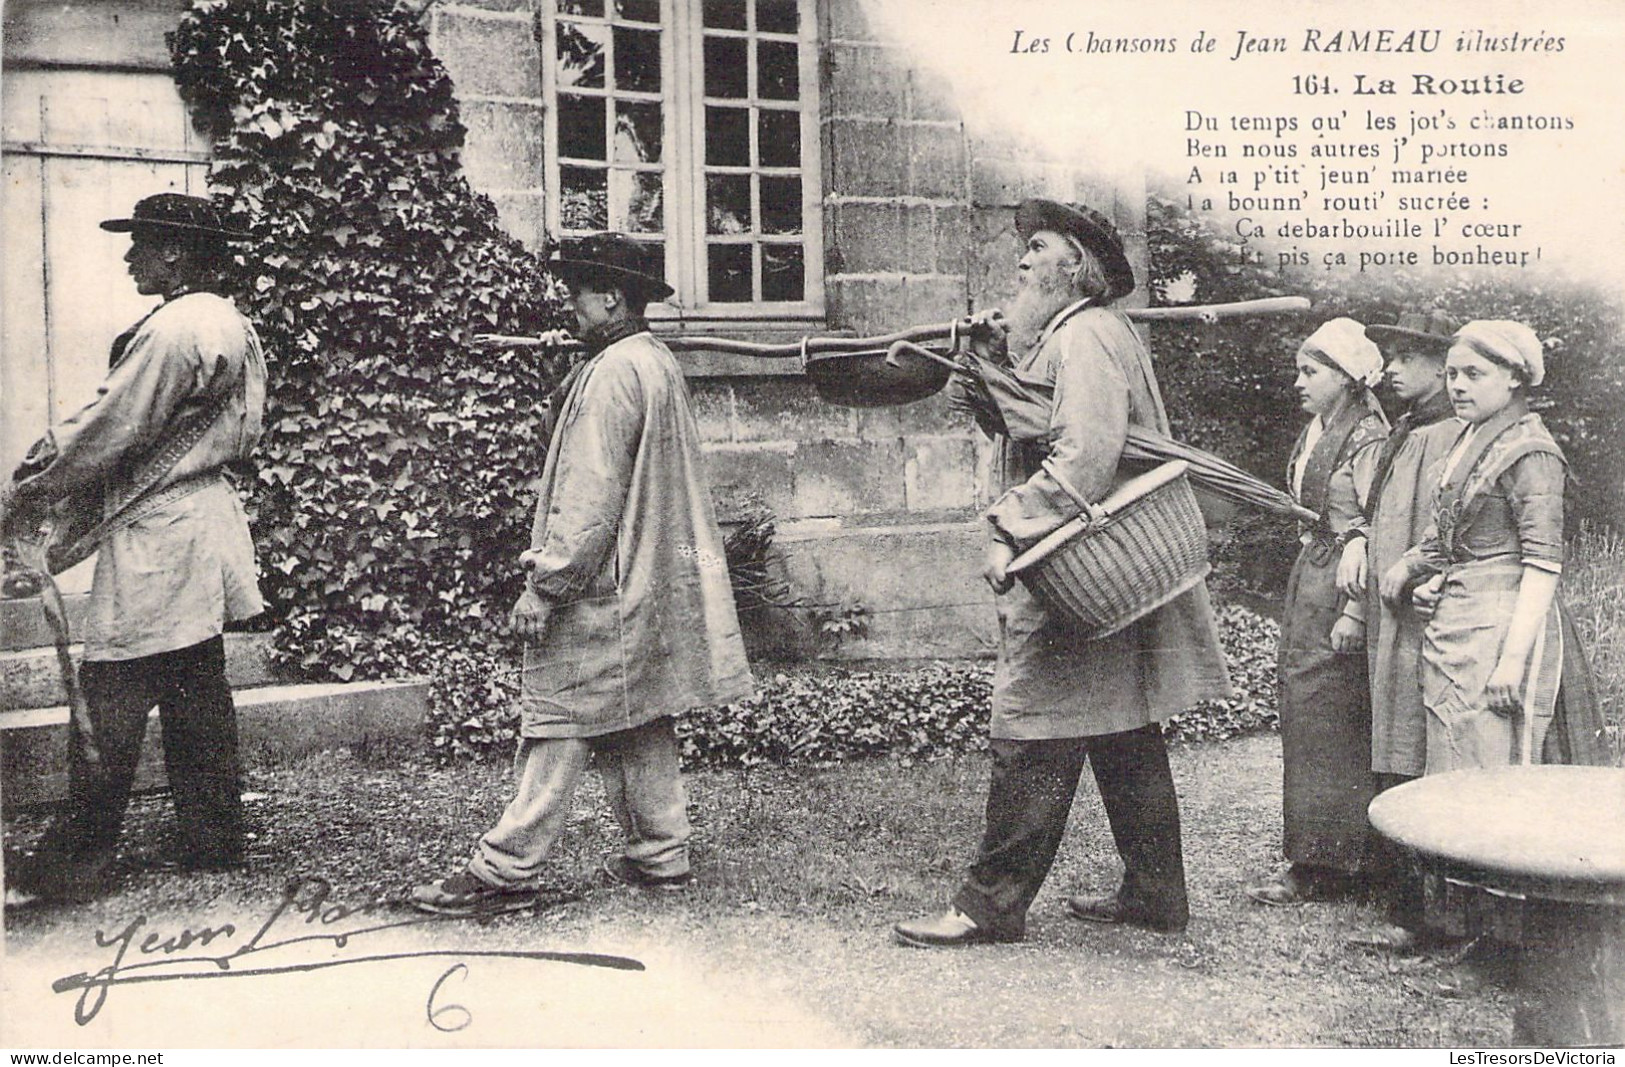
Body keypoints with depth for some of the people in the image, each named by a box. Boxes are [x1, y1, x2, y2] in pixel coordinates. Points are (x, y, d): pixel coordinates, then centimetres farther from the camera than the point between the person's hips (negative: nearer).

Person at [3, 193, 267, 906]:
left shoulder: (173, 330, -17)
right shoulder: (229, 323, 15)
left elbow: (115, 429, -14)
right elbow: (114, 412, 17)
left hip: (154, 533, -10)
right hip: (203, 517, 10)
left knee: (109, 700, -3)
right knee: (197, 699, 14)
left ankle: (71, 866, 6)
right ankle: (214, 845, 21)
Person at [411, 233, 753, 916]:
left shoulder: (612, 373, -15)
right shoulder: (659, 364, 15)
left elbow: (591, 495, -21)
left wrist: (544, 585, -18)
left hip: (601, 587, -10)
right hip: (651, 585, 10)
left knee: (560, 720, -6)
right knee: (640, 724, 13)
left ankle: (506, 870, 0)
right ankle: (659, 854, 20)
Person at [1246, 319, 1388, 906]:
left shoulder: (1368, 437, -12)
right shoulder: (1315, 431, 14)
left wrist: (1354, 612, -20)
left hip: (1342, 582, -9)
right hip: (1309, 574, 9)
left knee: (1324, 720, -5)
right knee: (1302, 713, 10)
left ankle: (1320, 863, 4)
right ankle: (1313, 860, 18)